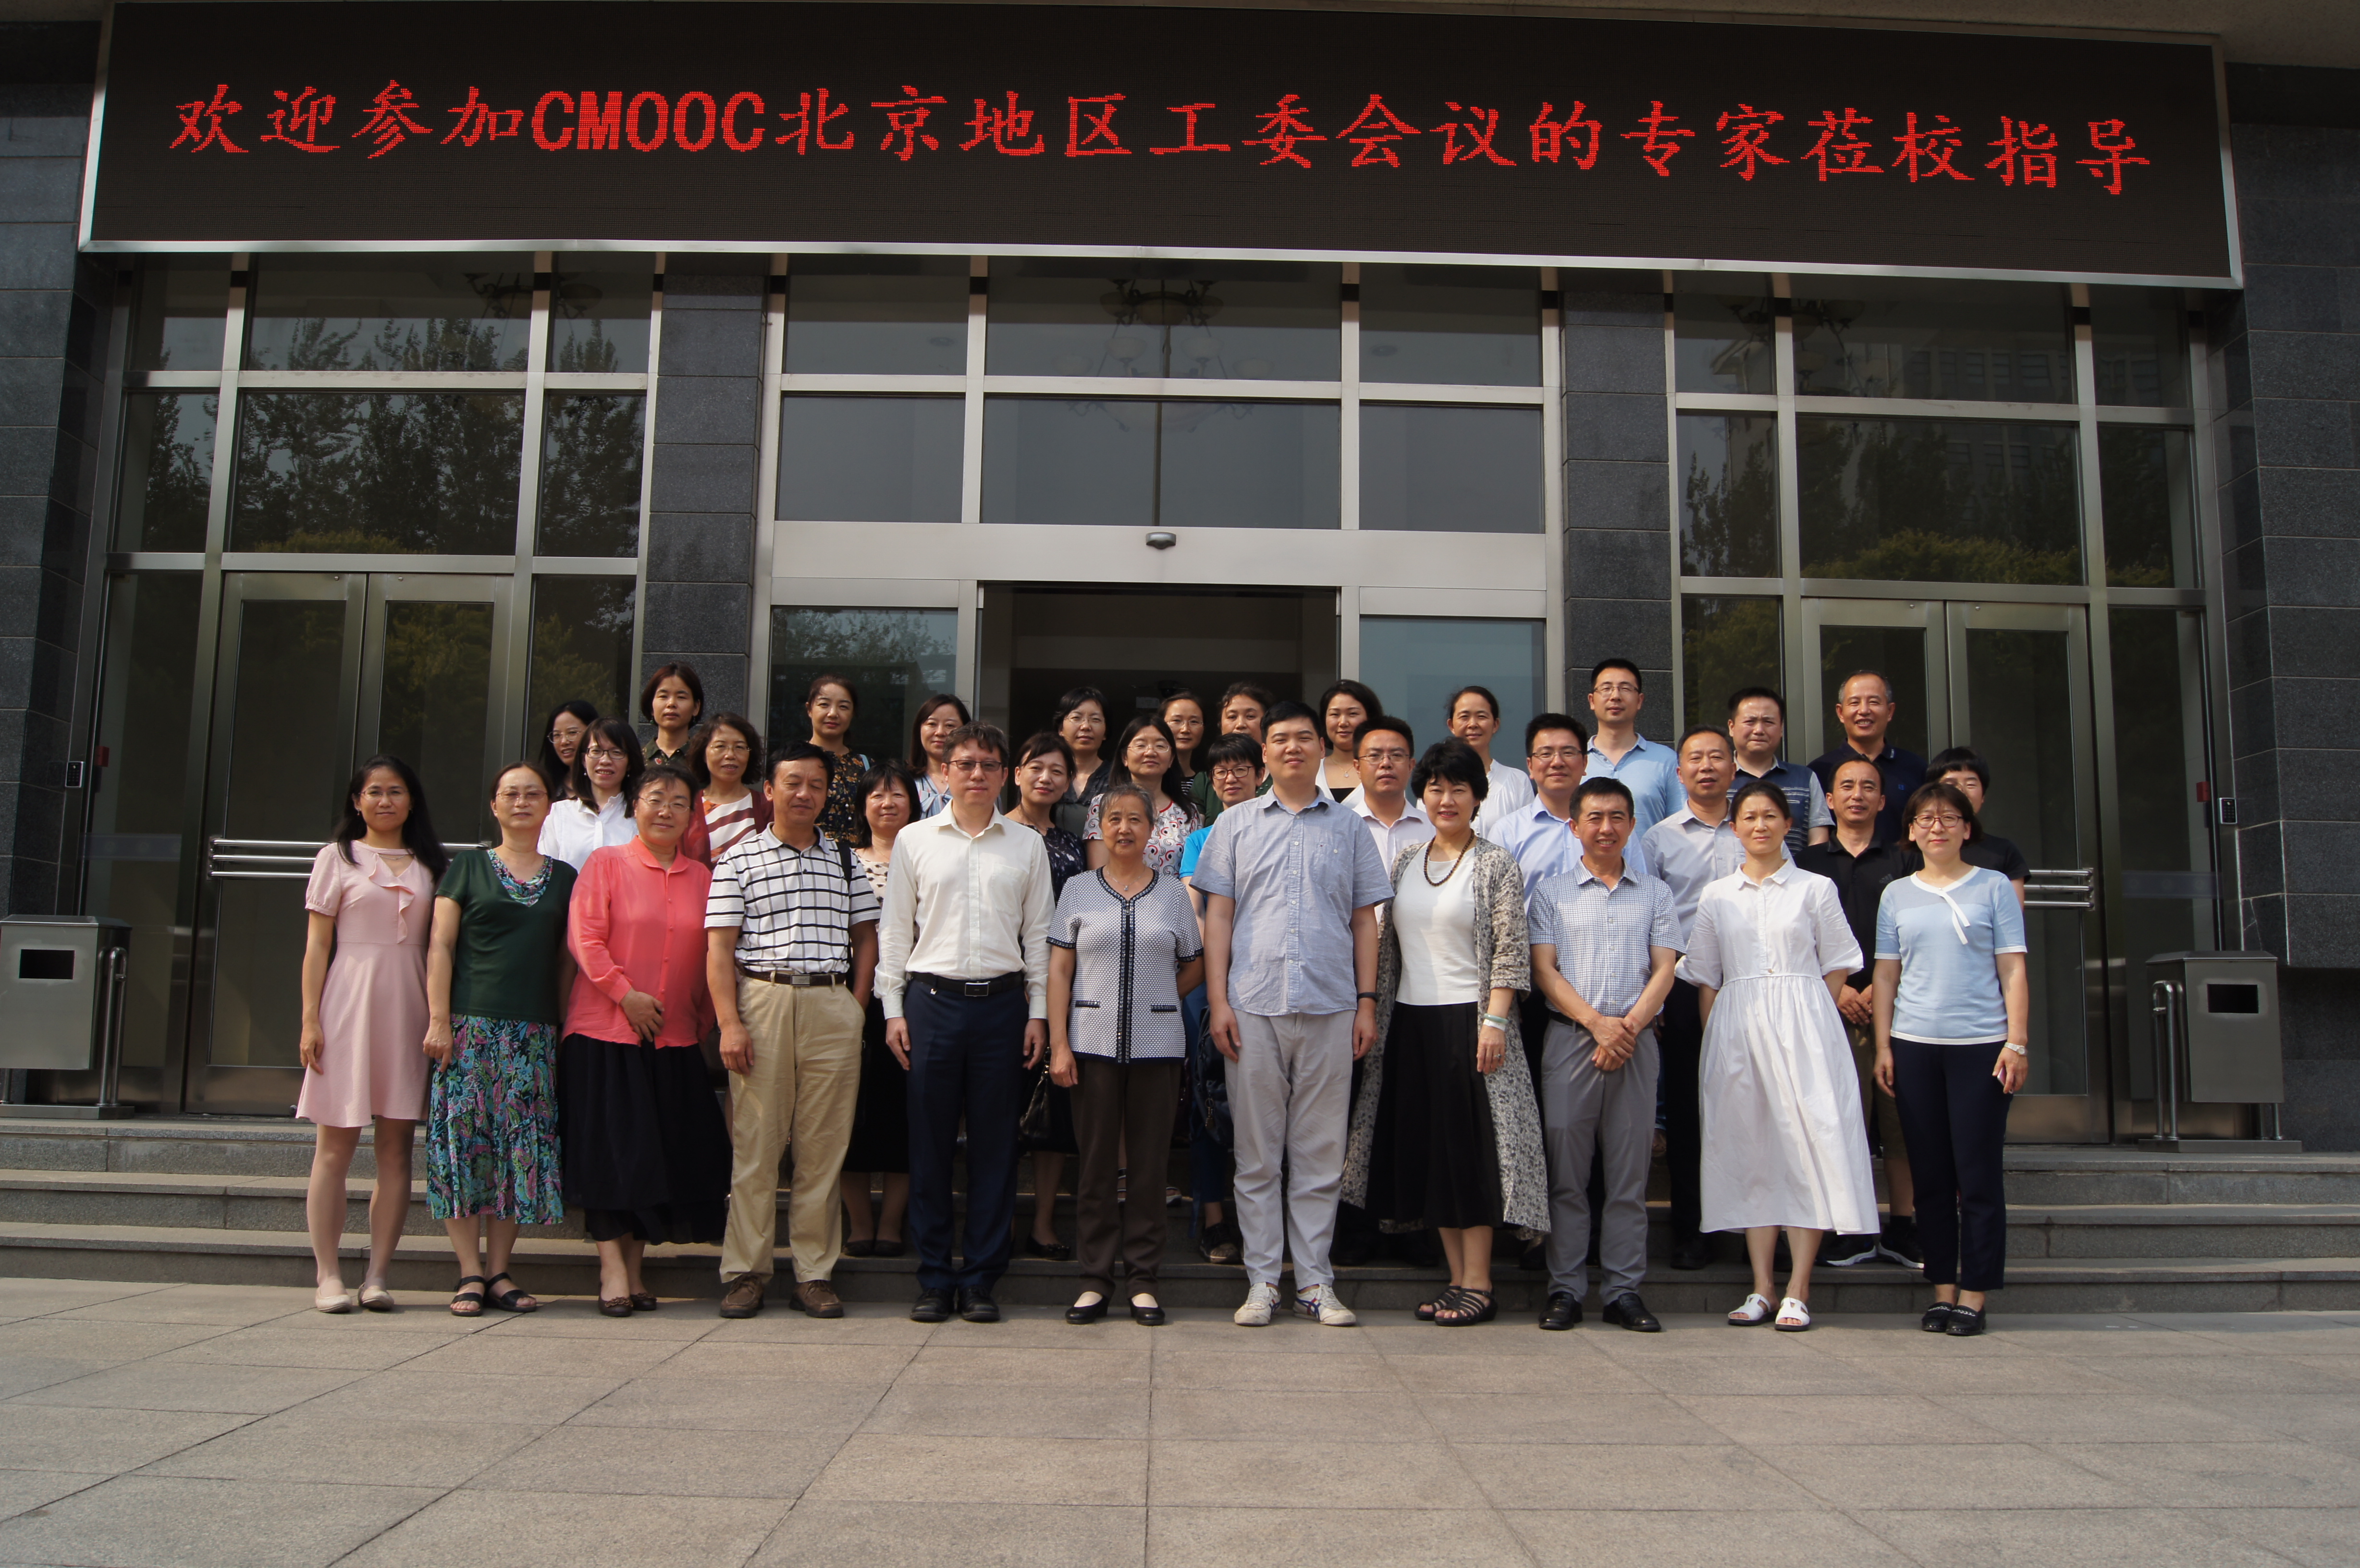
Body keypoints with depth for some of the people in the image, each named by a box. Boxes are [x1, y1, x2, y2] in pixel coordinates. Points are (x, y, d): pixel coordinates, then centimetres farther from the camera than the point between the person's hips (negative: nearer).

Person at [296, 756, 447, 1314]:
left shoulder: (429, 865, 13)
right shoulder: (338, 858, 7)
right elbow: (317, 944, 3)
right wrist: (310, 1020, -5)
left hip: (407, 1008, 2)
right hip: (349, 1002, -2)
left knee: (396, 1147, 2)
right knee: (336, 1146, -1)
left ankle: (377, 1276, 6)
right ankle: (329, 1276, 4)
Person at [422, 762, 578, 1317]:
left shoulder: (564, 878, 14)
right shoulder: (468, 867, 7)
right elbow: (440, 946, 2)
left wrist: (562, 1027, 6)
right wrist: (438, 1020, -7)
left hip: (534, 1031, 2)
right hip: (470, 1023, -2)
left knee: (522, 1146, 0)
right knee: (465, 1139, -5)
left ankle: (498, 1271, 8)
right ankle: (470, 1273, 1)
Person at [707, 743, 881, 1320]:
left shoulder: (845, 860, 14)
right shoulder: (739, 860, 6)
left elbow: (866, 937, 16)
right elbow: (719, 949, 1)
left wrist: (857, 1007, 4)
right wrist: (730, 1023, -9)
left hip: (833, 1006, 2)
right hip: (763, 998, -2)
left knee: (825, 1144, 3)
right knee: (755, 1142, 1)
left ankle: (816, 1272, 11)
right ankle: (746, 1271, 10)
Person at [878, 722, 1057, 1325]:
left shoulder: (1027, 845, 9)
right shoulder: (915, 840, 8)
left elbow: (1038, 934, 10)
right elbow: (895, 929, 8)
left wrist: (1038, 1012, 3)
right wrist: (893, 1008, 1)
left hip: (1002, 1003, 1)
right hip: (932, 1000, 0)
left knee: (995, 1145, 3)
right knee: (930, 1143, 2)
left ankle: (982, 1279, 13)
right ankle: (934, 1279, 13)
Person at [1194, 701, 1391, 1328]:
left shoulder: (1349, 828, 12)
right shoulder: (1236, 824, 10)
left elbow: (1365, 921, 11)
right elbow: (1218, 915, 6)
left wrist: (1367, 1002, 3)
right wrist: (1218, 1000, -2)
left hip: (1329, 1008, 0)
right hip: (1254, 1006, 0)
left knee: (1321, 1153, 4)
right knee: (1256, 1152, 4)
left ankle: (1316, 1281, 12)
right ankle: (1262, 1281, 11)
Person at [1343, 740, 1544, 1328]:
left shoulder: (1496, 864, -2)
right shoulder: (1403, 860, 12)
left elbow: (1510, 951, -8)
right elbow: (1385, 942, 15)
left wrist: (1494, 1021, -16)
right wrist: (1371, 1012, 9)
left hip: (1468, 1019, -5)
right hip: (1409, 1021, 6)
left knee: (1470, 1147, -4)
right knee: (1426, 1148, 7)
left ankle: (1479, 1285, 3)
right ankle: (1457, 1277, 15)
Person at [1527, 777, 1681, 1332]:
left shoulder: (1654, 894, 13)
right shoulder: (1552, 892, 10)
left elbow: (1664, 970, 5)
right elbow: (1544, 969, 1)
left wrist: (1630, 1026, -10)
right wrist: (1597, 1022, -11)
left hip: (1637, 1042, 1)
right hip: (1570, 1039, -1)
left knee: (1630, 1172, 3)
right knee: (1566, 1172, 0)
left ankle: (1624, 1290, 9)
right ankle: (1566, 1288, 6)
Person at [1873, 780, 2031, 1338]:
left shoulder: (1993, 887, 5)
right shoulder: (1897, 895, 11)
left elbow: (2013, 970, 2)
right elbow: (1886, 975, 11)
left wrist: (2017, 1042, -5)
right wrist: (1883, 1046, 5)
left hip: (1981, 1045, -2)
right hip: (1914, 1045, 2)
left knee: (1979, 1174, -2)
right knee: (1930, 1174, 6)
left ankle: (1974, 1294, 6)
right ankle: (1942, 1289, 14)